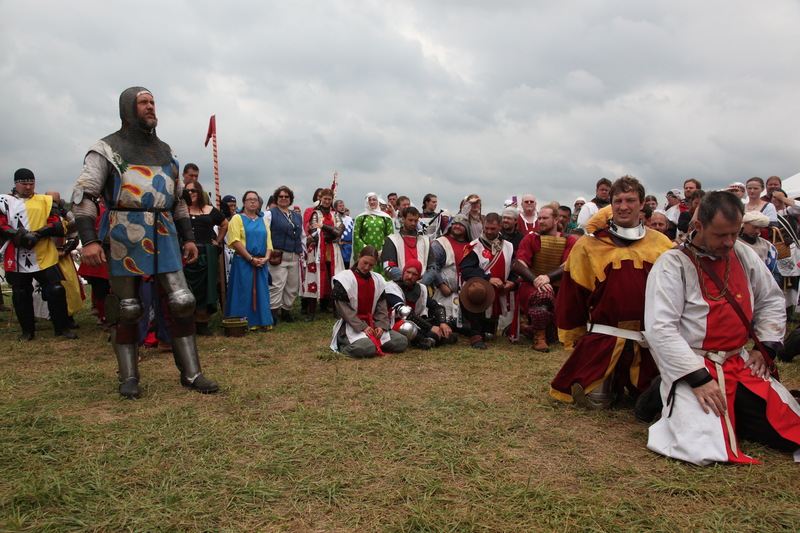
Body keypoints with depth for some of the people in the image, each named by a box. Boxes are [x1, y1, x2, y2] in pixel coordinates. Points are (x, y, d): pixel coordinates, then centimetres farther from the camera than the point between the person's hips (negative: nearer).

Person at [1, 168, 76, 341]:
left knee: (56, 291, -6)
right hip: (17, 258, 1)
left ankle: (62, 328, 6)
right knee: (20, 295, 9)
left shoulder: (46, 201, 12)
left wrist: (38, 234, -14)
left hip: (44, 256, -1)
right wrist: (16, 234, -19)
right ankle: (27, 331, 23)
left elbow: (57, 225, 1)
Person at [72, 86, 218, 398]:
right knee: (127, 310, 3)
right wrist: (88, 240, -16)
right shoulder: (107, 148, 4)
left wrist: (188, 238, 15)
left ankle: (191, 373, 4)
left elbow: (178, 200, 22)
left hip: (164, 235, 4)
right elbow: (83, 195, -4)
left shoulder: (164, 151, 19)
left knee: (182, 302, -4)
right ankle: (129, 377, 17)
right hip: (125, 237, -4)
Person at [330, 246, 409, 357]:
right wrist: (362, 327, -18)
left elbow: (382, 305, 9)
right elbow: (342, 308, -11)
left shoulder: (378, 280, 12)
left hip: (372, 324, 6)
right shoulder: (344, 278, -5)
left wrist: (381, 326, -9)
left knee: (402, 342, -11)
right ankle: (342, 344, -5)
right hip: (352, 326, -6)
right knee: (367, 348, -35)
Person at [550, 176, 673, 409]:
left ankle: (627, 383, 35)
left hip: (649, 342, 2)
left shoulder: (661, 245, 4)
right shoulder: (589, 245, -2)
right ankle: (612, 382, 26)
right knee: (596, 402, -5)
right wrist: (574, 336, 3)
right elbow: (572, 295, 1)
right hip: (603, 339, -2)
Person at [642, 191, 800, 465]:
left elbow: (771, 302, 22)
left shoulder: (743, 255, 9)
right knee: (704, 450, -23)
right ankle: (666, 399, 5)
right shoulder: (672, 264, -11)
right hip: (692, 367, -7)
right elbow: (659, 329, -18)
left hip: (741, 364, 7)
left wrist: (765, 346, 9)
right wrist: (698, 378, -22)